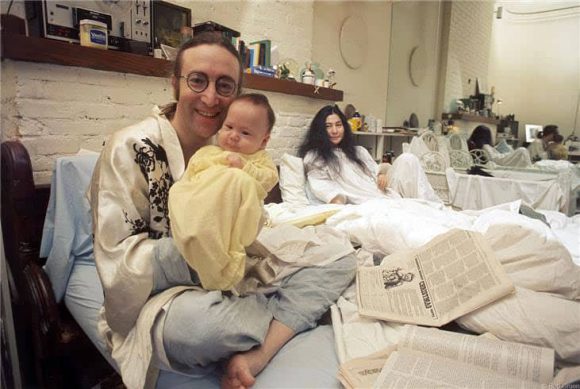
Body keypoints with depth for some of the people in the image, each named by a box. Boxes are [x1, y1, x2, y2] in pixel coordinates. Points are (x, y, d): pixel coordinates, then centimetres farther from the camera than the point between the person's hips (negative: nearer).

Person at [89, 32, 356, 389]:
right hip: (157, 300, -4)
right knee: (197, 321, -40)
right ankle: (293, 307, -9)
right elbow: (119, 265, -15)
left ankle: (257, 353, -24)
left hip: (232, 285, 5)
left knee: (343, 259, -8)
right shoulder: (130, 148, -12)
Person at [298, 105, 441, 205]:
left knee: (407, 159, -17)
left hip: (386, 194, 6)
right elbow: (320, 186, -6)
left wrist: (383, 173, 0)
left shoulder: (358, 151, 27)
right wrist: (337, 201, -26)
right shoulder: (314, 157, 7)